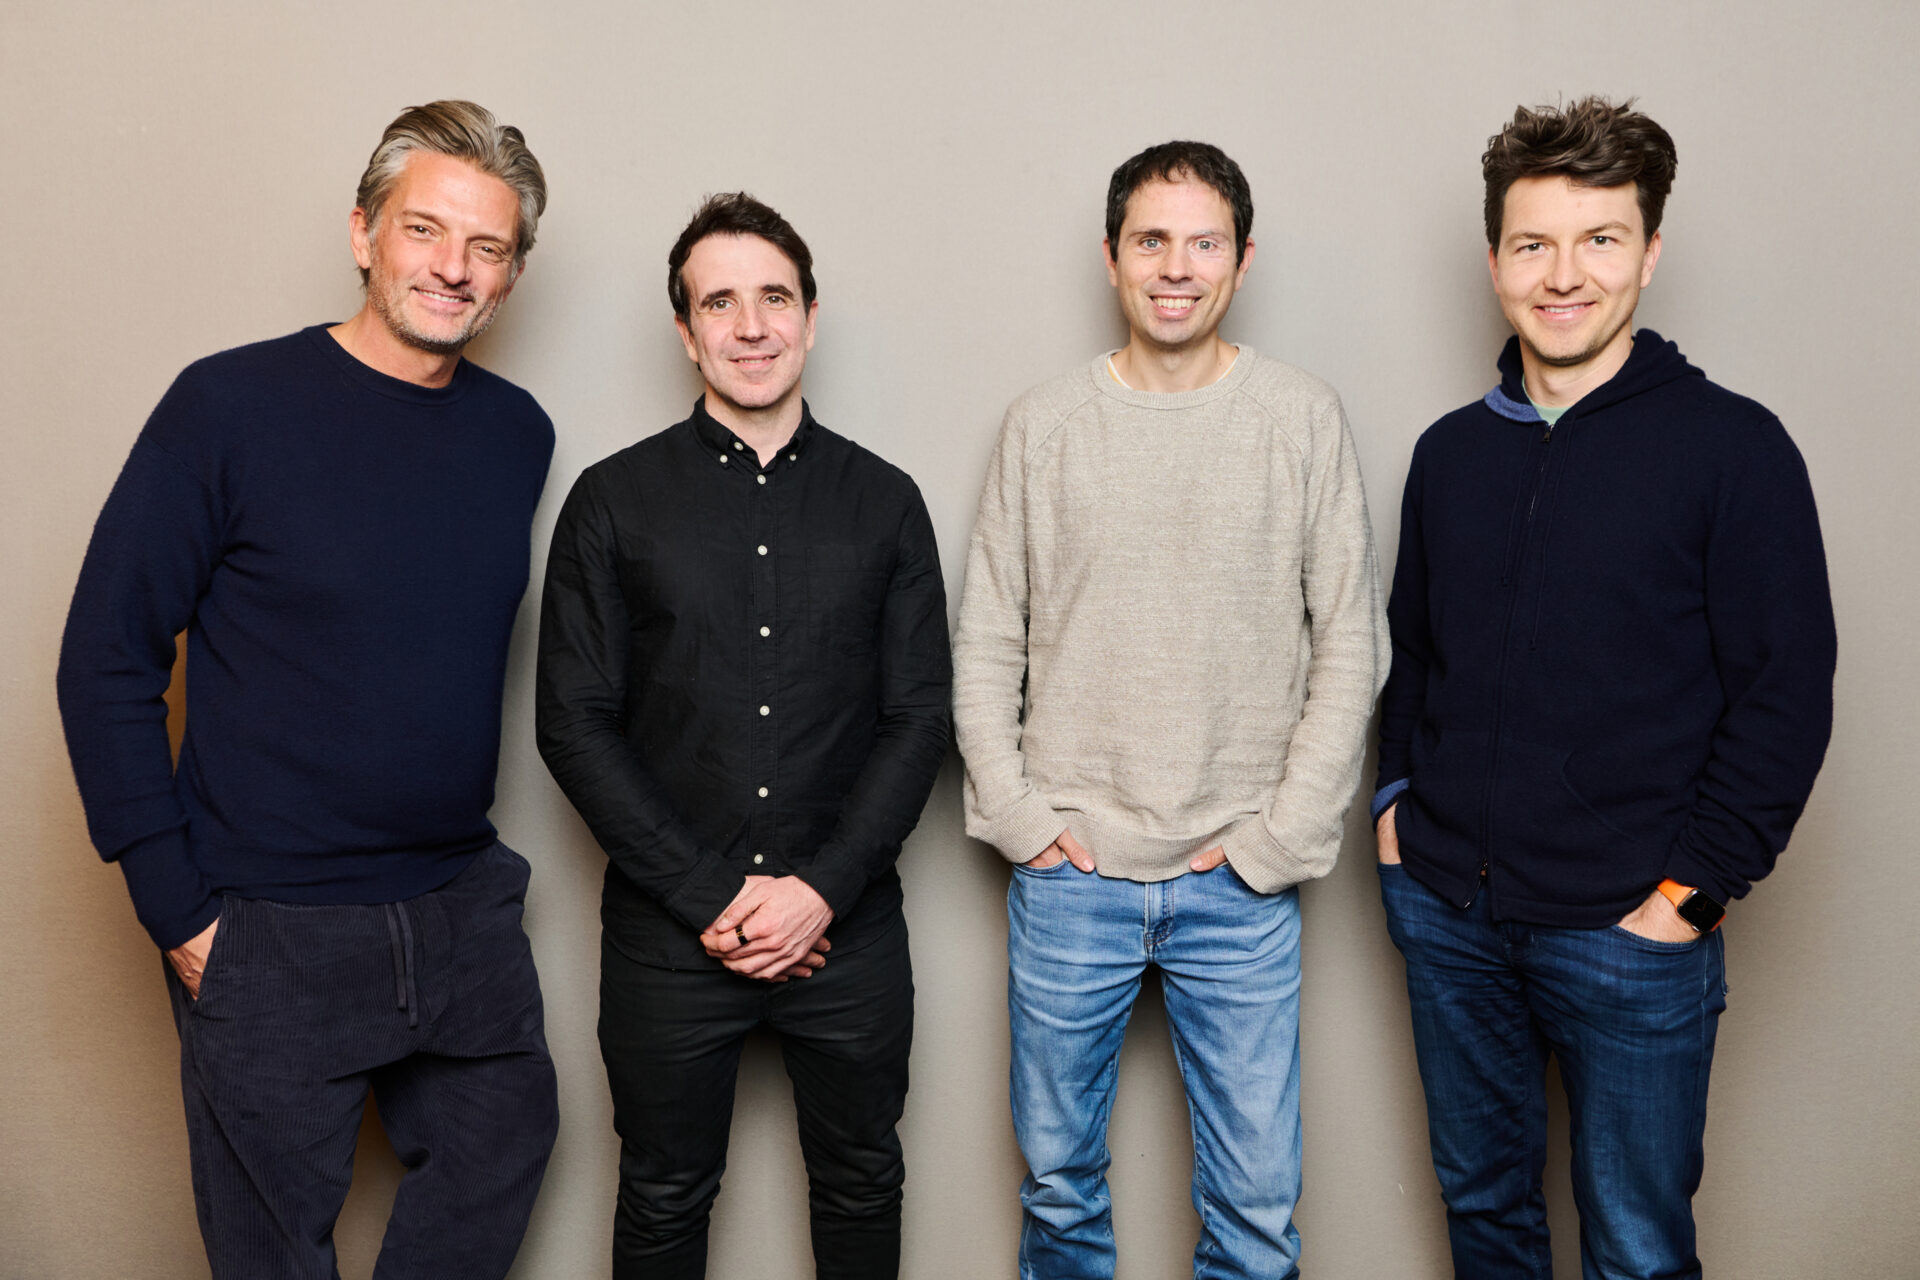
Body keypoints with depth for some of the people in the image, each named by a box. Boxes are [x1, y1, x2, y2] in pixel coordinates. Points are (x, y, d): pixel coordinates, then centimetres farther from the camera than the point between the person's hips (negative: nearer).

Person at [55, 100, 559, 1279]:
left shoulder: (518, 433, 2)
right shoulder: (231, 406, -12)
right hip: (270, 935, -4)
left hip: (463, 913, 5)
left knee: (503, 1155, 20)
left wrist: (463, 840, 9)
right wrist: (176, 907, -11)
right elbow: (107, 662, -9)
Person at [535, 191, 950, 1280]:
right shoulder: (614, 501, -1)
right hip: (668, 936, -1)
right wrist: (708, 897, -11)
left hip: (850, 931, 1)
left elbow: (920, 717, 0)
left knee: (861, 1186, 17)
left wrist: (823, 887, -11)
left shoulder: (885, 500, 2)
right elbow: (575, 723, -4)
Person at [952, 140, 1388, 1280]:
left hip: (1242, 886, -1)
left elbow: (1351, 647, 0)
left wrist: (1280, 837, -6)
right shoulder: (1045, 424, 4)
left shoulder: (1305, 418, 1)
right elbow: (986, 647, 6)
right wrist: (1017, 814, -4)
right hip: (1068, 876, 1)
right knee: (1059, 1182, 15)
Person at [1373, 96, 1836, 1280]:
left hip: (1627, 929, -4)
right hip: (1444, 912, 4)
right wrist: (1397, 798, 5)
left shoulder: (1730, 446, -7)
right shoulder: (1452, 451, 7)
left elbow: (1787, 695, -9)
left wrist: (1692, 887, -12)